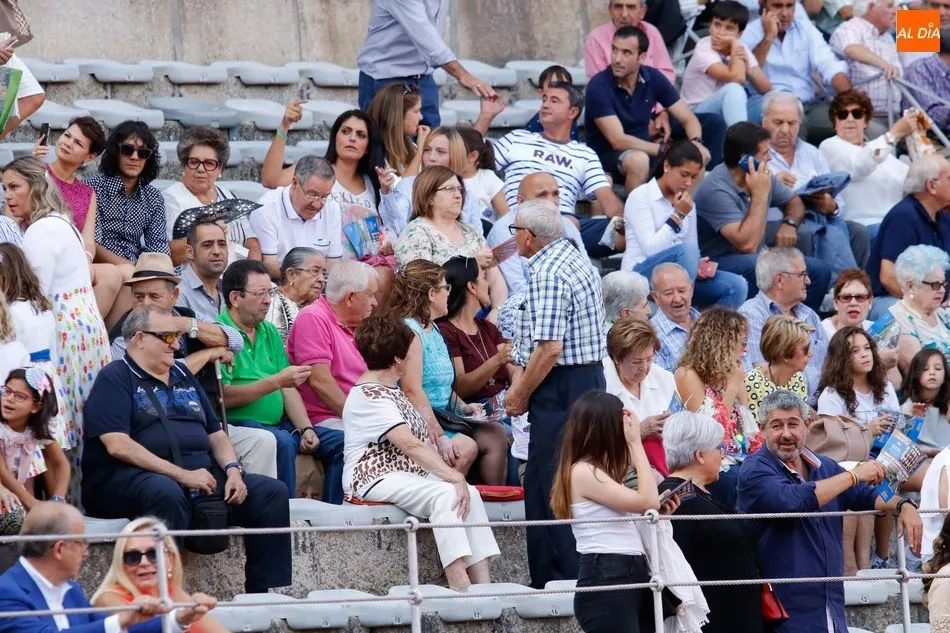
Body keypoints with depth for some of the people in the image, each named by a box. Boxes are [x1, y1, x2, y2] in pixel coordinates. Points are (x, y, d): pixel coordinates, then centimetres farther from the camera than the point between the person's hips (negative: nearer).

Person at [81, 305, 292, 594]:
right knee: (167, 494, -42)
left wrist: (232, 470, 2)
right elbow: (117, 445, -14)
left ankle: (263, 595, -10)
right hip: (130, 477, -7)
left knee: (272, 492, -8)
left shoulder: (183, 376, 23)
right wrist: (181, 475, -19)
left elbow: (216, 434, 25)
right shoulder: (115, 378, -1)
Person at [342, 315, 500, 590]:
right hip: (376, 478, -10)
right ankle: (459, 584, -39)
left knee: (469, 493, -9)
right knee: (445, 494, -30)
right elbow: (411, 445, -23)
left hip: (411, 475, 10)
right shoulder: (369, 396, -13)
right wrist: (453, 476, -28)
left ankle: (482, 580, -20)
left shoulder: (391, 391, 21)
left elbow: (422, 440, 17)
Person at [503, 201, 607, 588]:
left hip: (561, 390, -10)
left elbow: (549, 348, -24)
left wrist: (520, 396, -12)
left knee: (546, 490, -5)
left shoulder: (546, 274, -18)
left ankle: (554, 583, -5)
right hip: (592, 378, 10)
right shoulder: (575, 260, 14)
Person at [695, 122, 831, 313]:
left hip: (756, 261, 8)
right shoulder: (717, 190, -23)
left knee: (819, 270, -9)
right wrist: (760, 194, -25)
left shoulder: (764, 176, 3)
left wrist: (789, 223, -1)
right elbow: (748, 244, -31)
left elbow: (794, 202, 23)